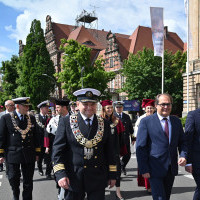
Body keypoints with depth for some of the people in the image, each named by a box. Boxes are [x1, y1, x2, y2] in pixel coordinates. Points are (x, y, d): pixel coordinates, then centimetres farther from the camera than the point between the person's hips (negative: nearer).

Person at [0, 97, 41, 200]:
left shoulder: (31, 118, 8)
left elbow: (35, 136, 12)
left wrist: (37, 152, 10)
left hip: (29, 155, 2)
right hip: (13, 154, -2)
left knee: (28, 182, 8)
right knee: (13, 180, 9)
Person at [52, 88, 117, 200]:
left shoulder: (105, 124, 6)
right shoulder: (66, 122, -2)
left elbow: (110, 152, 9)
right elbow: (58, 150, -5)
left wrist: (112, 175, 8)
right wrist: (60, 174, -13)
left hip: (98, 178, 2)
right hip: (73, 178, -2)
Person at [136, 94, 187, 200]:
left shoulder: (176, 121, 8)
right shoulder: (146, 121, -8)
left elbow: (182, 142, 14)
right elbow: (140, 147, -8)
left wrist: (183, 155, -6)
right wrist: (144, 169, -12)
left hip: (171, 169, 5)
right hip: (155, 169, -5)